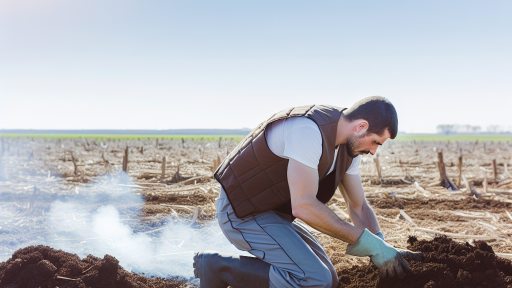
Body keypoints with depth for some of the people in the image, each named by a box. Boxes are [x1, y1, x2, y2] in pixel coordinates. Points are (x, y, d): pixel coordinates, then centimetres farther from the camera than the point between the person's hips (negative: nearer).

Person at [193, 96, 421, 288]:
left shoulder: (349, 145, 2)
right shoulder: (308, 131, -28)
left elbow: (358, 207, 8)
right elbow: (303, 206, -32)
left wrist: (384, 249, -7)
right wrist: (367, 241, -26)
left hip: (276, 214, 10)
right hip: (242, 212, -10)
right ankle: (218, 268, -10)